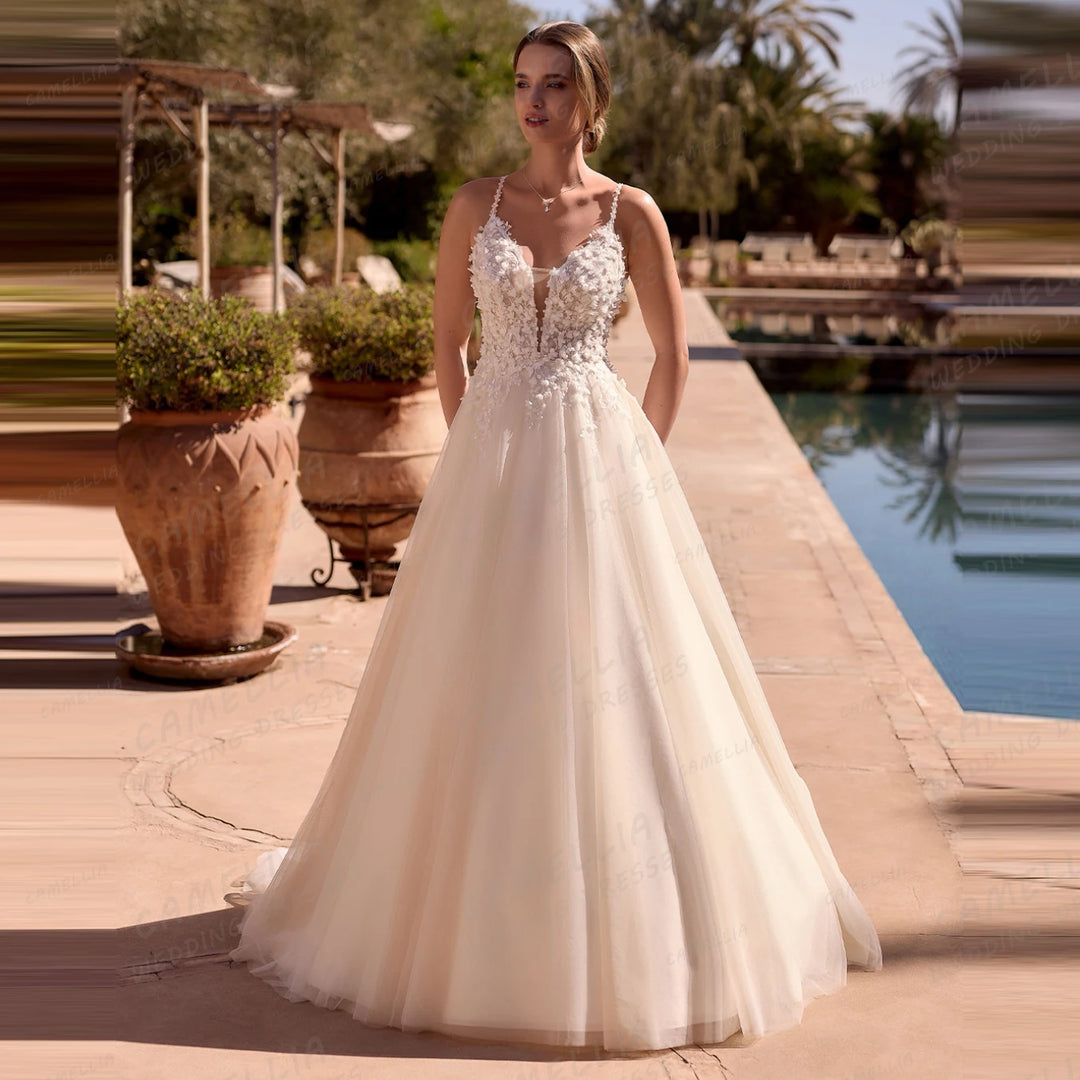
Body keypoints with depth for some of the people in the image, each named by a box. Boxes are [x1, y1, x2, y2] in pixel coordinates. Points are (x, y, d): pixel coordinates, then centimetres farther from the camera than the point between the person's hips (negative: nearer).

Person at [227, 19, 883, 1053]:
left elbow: (672, 353, 7)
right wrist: (478, 457, 7)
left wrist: (634, 468, 4)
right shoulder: (474, 204, 5)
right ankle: (477, 910, 22)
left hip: (599, 460, -1)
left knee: (609, 688, 0)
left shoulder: (631, 213, 1)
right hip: (490, 467, 2)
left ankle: (628, 925, 16)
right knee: (483, 694, 5)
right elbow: (446, 340, 11)